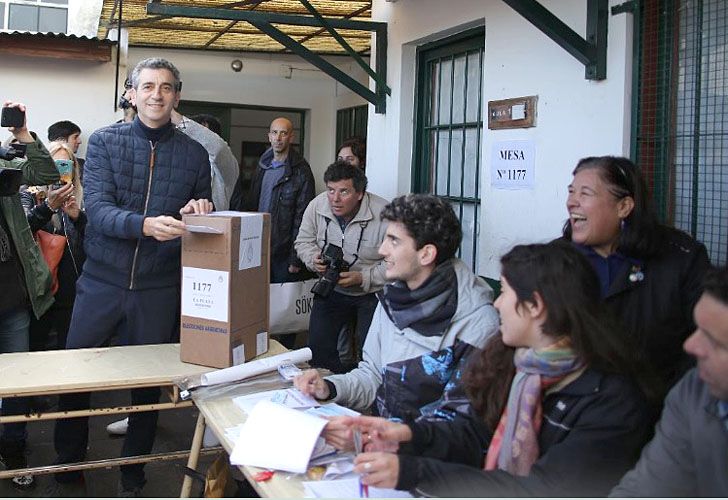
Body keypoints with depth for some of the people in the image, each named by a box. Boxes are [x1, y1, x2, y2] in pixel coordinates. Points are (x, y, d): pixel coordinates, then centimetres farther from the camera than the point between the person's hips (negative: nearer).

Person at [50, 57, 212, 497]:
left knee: (147, 385, 10)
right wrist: (145, 225, -32)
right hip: (102, 281, 0)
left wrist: (199, 213, -14)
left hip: (159, 289, 1)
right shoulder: (105, 141, 0)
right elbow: (97, 209, -14)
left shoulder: (194, 153, 4)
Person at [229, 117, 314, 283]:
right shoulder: (262, 166, 13)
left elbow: (302, 217, -12)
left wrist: (296, 259, -15)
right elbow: (251, 205, 17)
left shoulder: (301, 171, -8)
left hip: (283, 253, -6)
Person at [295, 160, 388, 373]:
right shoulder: (317, 205, -10)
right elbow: (303, 241, 6)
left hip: (373, 293, -4)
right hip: (332, 291, 4)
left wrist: (363, 278, -27)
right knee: (318, 348, 0)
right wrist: (314, 259, -16)